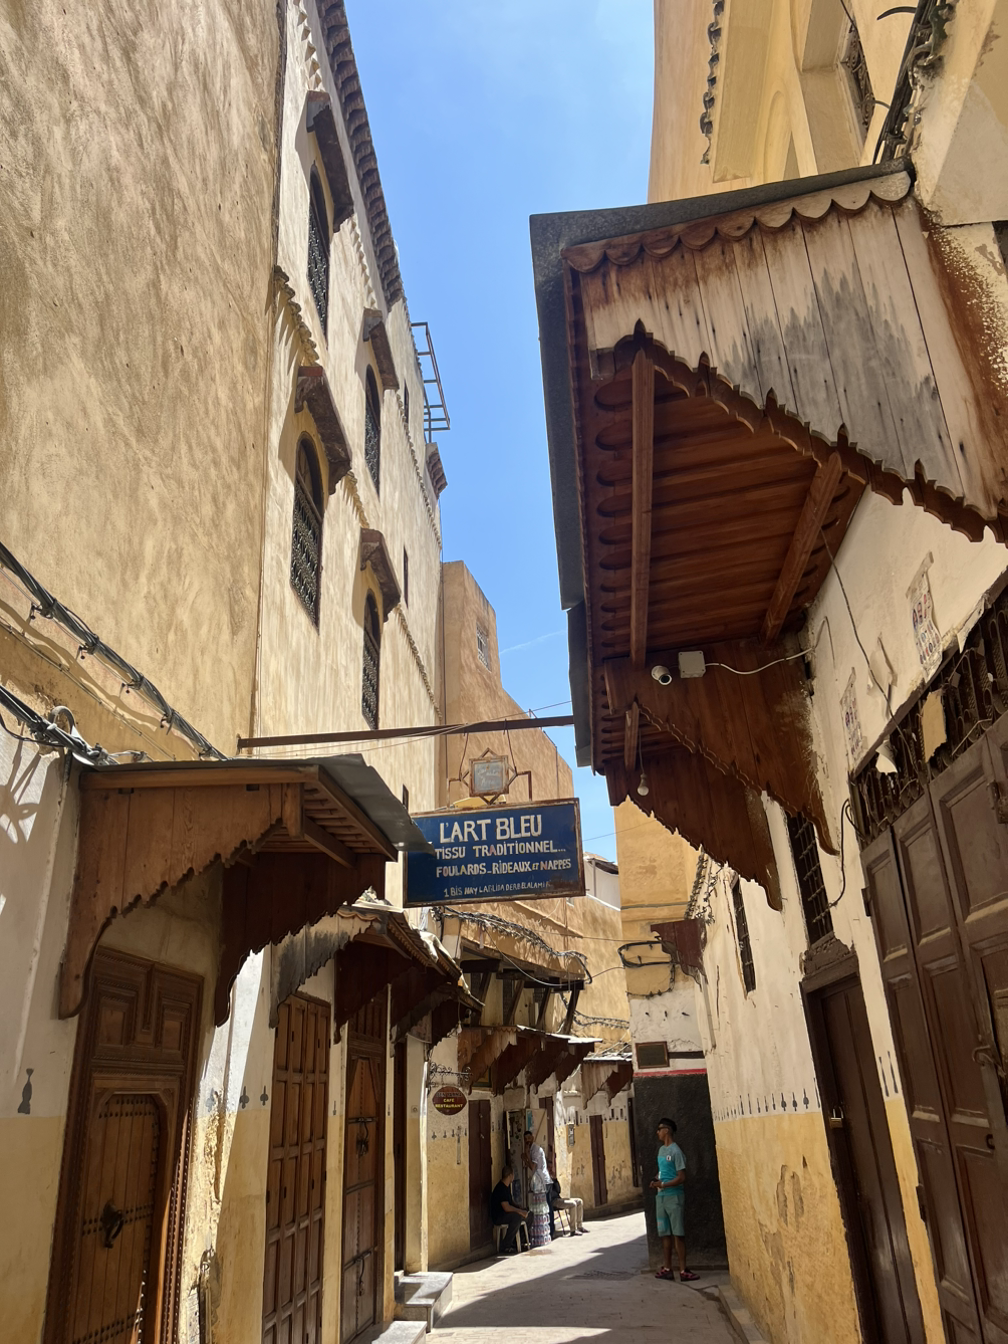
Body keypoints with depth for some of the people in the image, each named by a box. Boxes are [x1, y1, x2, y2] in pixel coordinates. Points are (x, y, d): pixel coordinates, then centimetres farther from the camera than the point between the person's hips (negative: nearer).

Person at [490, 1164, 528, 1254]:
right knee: (517, 1216, -32)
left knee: (528, 1213, 4)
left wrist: (519, 1207, 5)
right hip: (498, 1217, -10)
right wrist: (520, 1211, -22)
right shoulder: (500, 1188, -22)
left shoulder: (507, 1186, 11)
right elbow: (507, 1208, -28)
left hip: (505, 1214, 10)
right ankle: (505, 1245, -23)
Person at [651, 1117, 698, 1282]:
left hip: (674, 1196, -8)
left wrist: (662, 1184, -19)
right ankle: (667, 1269, 15)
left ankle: (683, 1270, -1)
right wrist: (655, 1181, 3)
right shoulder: (661, 1150, 14)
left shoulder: (675, 1151, -13)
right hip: (661, 1197, 8)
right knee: (664, 1234, 10)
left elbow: (681, 1177, -16)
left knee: (678, 1234, -4)